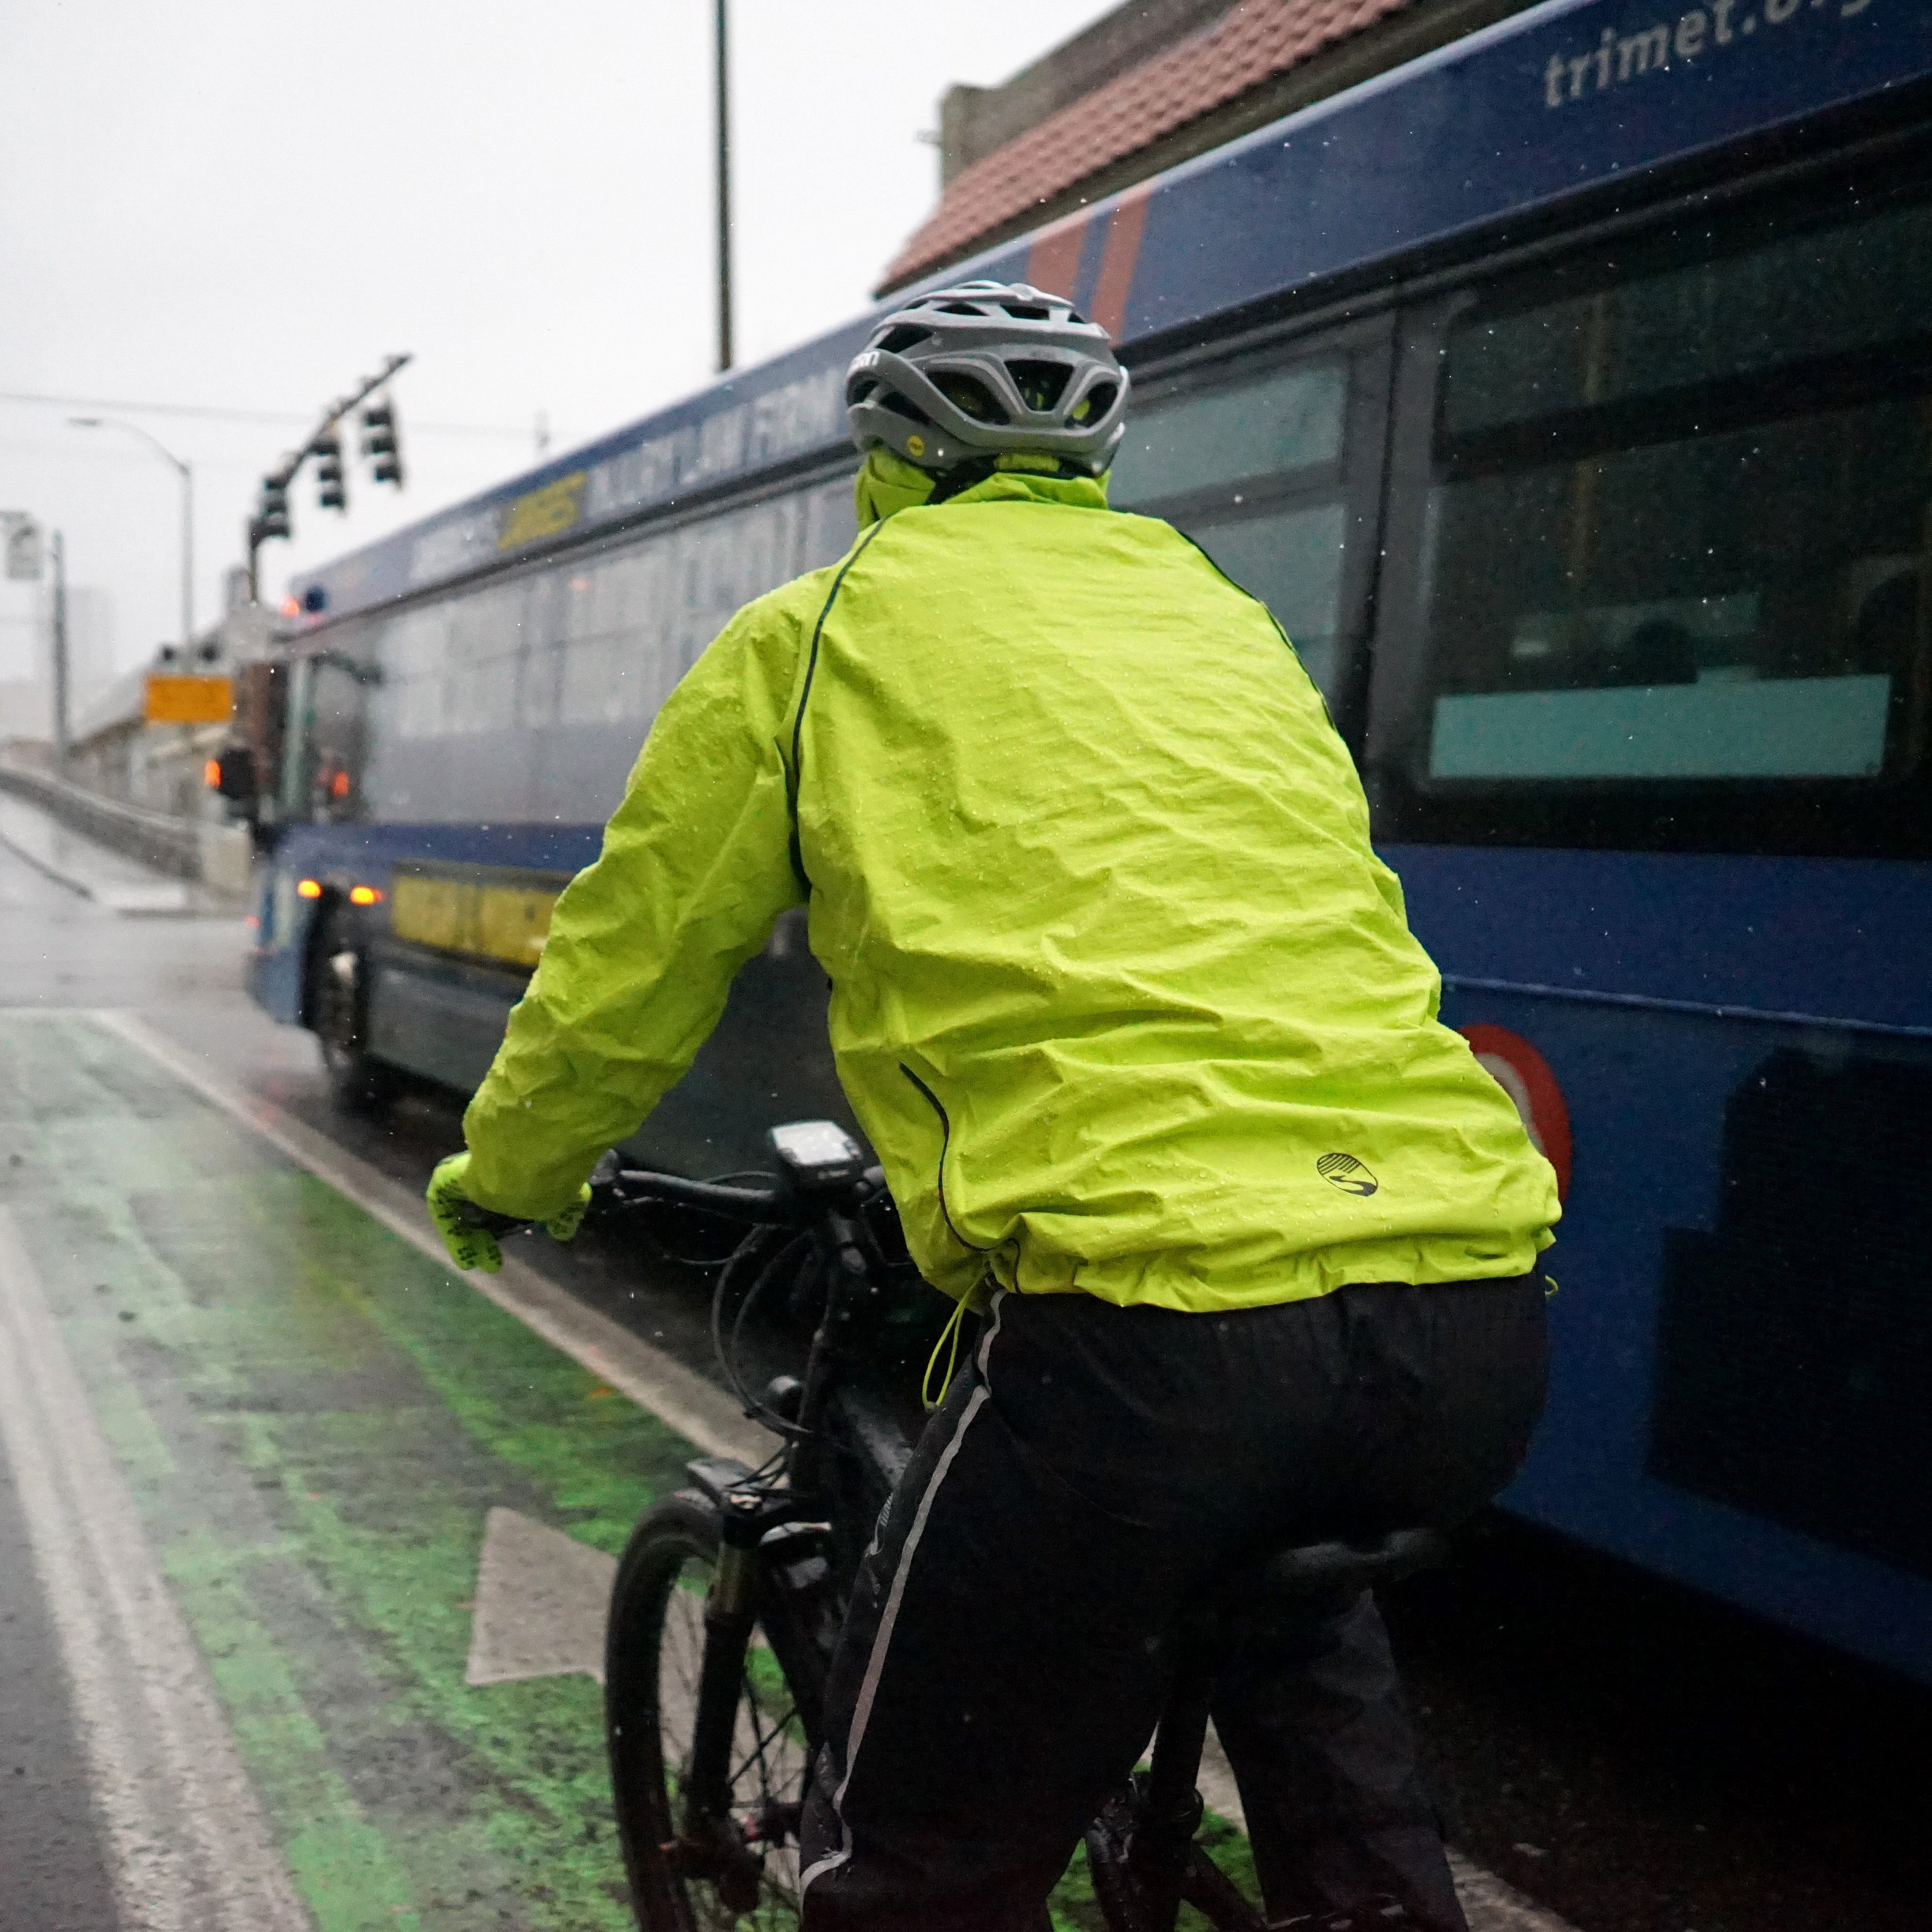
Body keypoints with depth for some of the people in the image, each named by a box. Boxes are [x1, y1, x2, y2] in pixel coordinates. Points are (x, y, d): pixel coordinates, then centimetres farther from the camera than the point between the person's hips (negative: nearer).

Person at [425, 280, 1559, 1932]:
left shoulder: (820, 634, 12)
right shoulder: (1228, 620, 26)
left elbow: (631, 963, 17)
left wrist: (505, 1176, 36)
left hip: (1156, 1318, -5)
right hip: (1478, 1317, 6)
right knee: (1282, 1573, 36)